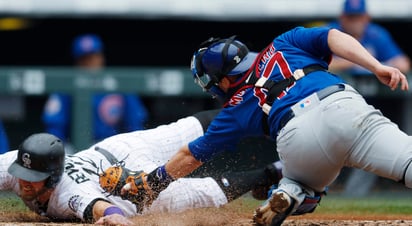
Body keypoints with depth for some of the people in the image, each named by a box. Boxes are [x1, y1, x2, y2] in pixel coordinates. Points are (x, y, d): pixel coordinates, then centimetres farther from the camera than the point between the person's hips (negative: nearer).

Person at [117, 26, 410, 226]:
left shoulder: (238, 107, 30)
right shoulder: (285, 43, 33)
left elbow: (190, 156, 38)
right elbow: (334, 38, 15)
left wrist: (145, 184, 50)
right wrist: (377, 67, 5)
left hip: (296, 141, 1)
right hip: (343, 107, -1)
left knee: (300, 181, 34)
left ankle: (286, 196, 0)